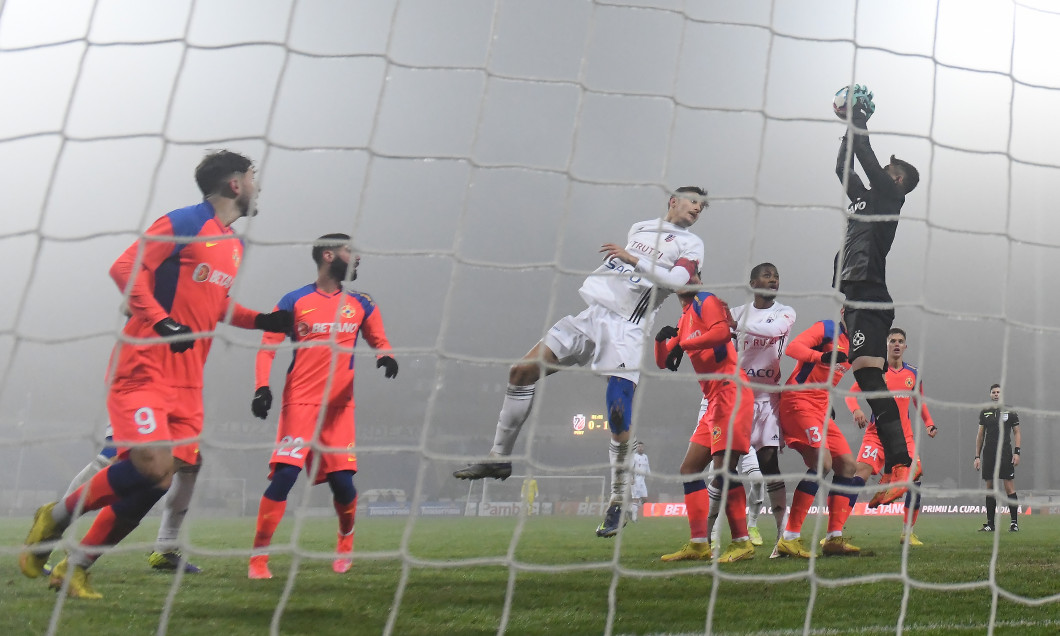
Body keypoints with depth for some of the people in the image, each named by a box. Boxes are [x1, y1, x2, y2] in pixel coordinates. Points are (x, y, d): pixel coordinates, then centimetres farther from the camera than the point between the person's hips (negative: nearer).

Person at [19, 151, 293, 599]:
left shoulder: (235, 246, 19)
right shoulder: (183, 223, -6)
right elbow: (125, 268, -11)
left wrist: (261, 321, 14)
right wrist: (161, 322, -22)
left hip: (187, 379, 8)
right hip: (144, 365, -8)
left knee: (158, 481, 0)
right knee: (150, 465, -20)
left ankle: (75, 567, 12)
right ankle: (55, 517, 4)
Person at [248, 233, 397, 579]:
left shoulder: (361, 305, 11)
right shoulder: (294, 302, 1)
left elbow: (379, 341, 19)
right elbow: (268, 347, 0)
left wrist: (386, 357, -6)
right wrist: (262, 387, -14)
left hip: (339, 406, 3)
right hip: (300, 403, -3)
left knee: (342, 482, 0)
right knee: (284, 475, -15)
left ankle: (346, 539, 31)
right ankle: (258, 558, -6)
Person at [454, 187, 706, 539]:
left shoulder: (690, 244, 6)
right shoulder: (639, 228, 20)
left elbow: (677, 280, -13)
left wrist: (633, 259, -20)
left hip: (626, 331, -4)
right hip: (592, 312, 5)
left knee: (618, 422, -14)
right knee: (523, 370, -8)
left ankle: (618, 505, 3)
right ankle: (499, 457, 4)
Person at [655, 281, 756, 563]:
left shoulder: (706, 300, -1)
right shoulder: (684, 317, 23)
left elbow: (722, 332, -21)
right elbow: (663, 362, 22)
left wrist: (683, 344, -12)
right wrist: (661, 339, 1)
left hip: (730, 392, -10)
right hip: (713, 399, 10)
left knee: (723, 465, -17)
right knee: (689, 468, 7)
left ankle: (742, 542, -13)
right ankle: (699, 544, 8)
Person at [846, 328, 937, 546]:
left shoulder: (913, 374, 11)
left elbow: (919, 402, 24)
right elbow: (851, 394, 1)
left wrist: (929, 423, 9)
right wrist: (856, 411, -19)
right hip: (876, 432, -4)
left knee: (916, 473, -11)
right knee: (862, 472, -20)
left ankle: (908, 532, 4)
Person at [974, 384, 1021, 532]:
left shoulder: (1010, 412, 5)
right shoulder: (984, 412, 13)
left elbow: (1016, 432, 6)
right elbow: (980, 435, 14)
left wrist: (1017, 452, -6)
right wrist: (977, 456, 9)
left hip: (1005, 454, -3)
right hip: (988, 455, 3)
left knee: (1009, 487, -7)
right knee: (990, 488, 4)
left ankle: (1014, 522, -2)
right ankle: (990, 524, 8)